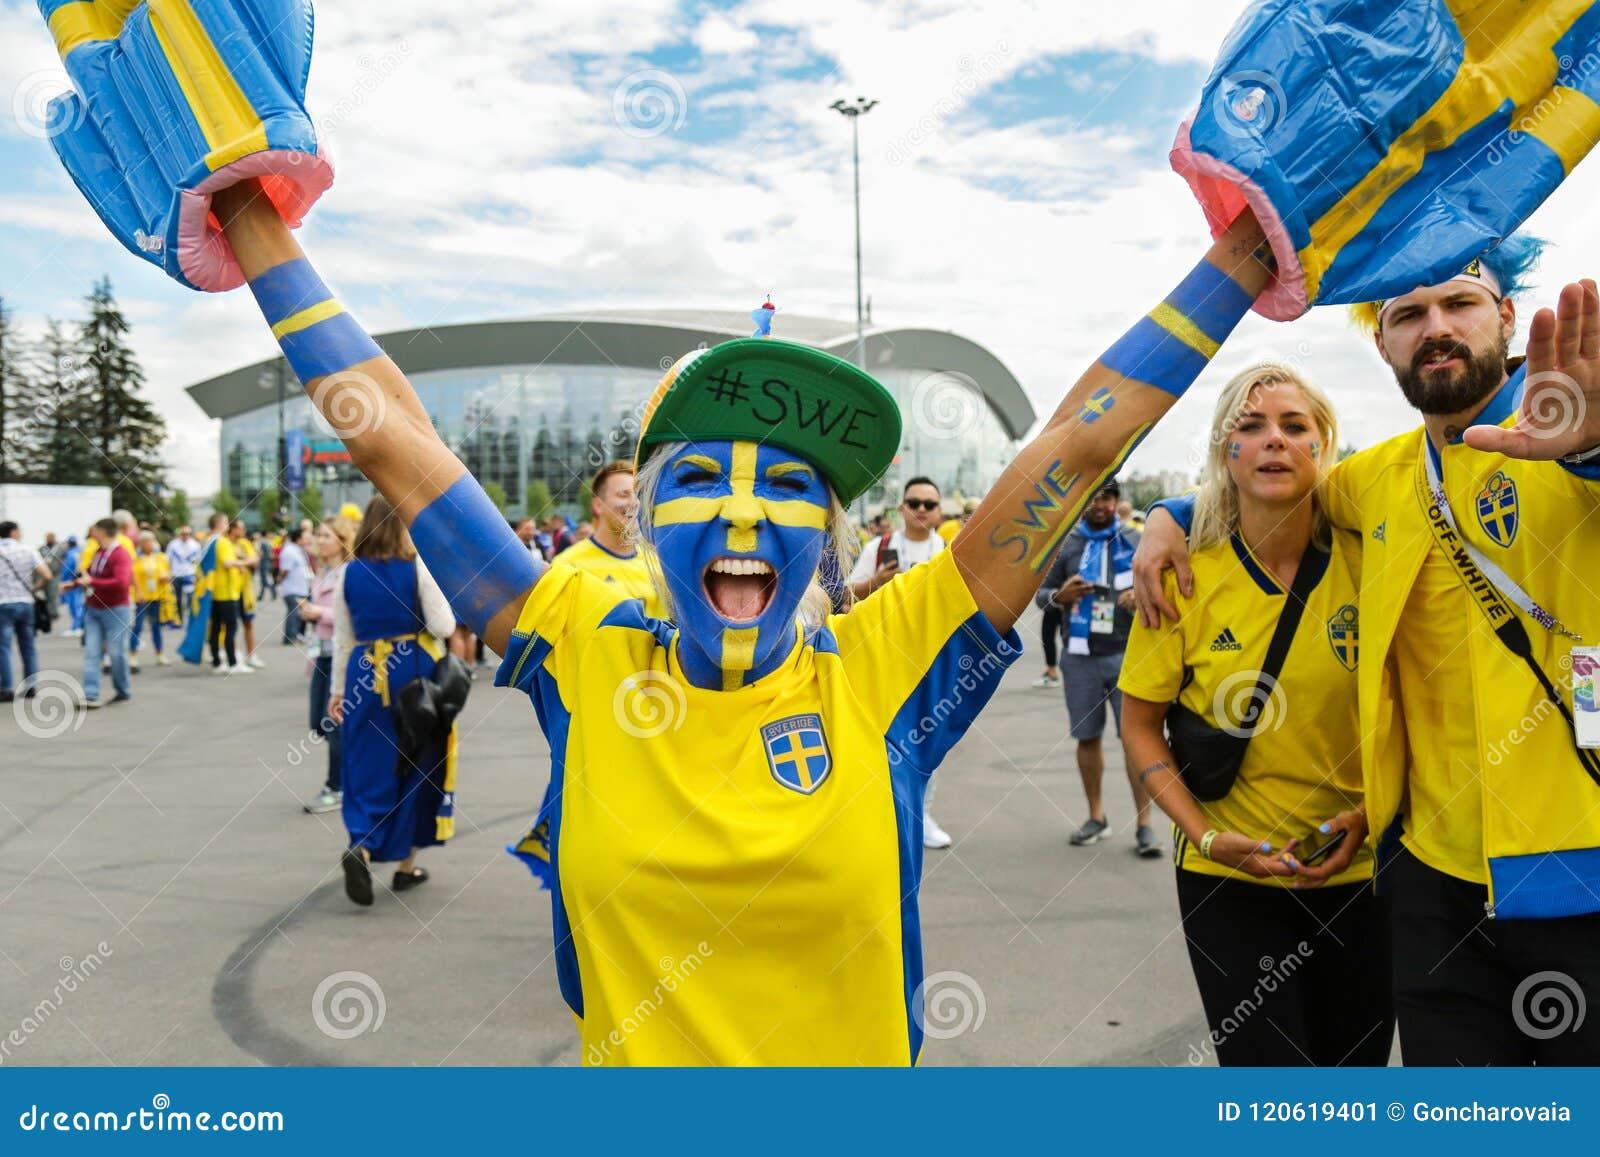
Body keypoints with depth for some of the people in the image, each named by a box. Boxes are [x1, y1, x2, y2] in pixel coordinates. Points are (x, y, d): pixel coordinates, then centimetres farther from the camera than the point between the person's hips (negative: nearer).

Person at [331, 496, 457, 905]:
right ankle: (406, 864, 19)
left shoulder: (348, 573, 4)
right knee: (415, 764, 12)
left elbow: (342, 638, 7)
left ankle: (361, 848, -15)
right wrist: (447, 608, 9)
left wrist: (337, 690, 13)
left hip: (365, 675, 3)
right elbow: (442, 627, -12)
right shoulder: (420, 567, -8)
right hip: (415, 672, -2)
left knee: (369, 768, 9)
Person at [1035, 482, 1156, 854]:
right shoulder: (1065, 545, 7)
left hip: (1127, 655, -1)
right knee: (1087, 738, 10)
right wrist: (1059, 595, -13)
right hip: (1081, 657, 2)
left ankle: (1144, 824, 1)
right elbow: (1041, 593, 9)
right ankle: (1096, 817, 24)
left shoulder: (1136, 543, 5)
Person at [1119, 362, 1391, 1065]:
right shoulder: (1186, 575, -10)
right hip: (1227, 876, -2)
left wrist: (1372, 815, -8)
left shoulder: (1365, 561, -6)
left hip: (1358, 870, 2)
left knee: (1360, 1055, 16)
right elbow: (1140, 725, -3)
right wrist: (1207, 836, -13)